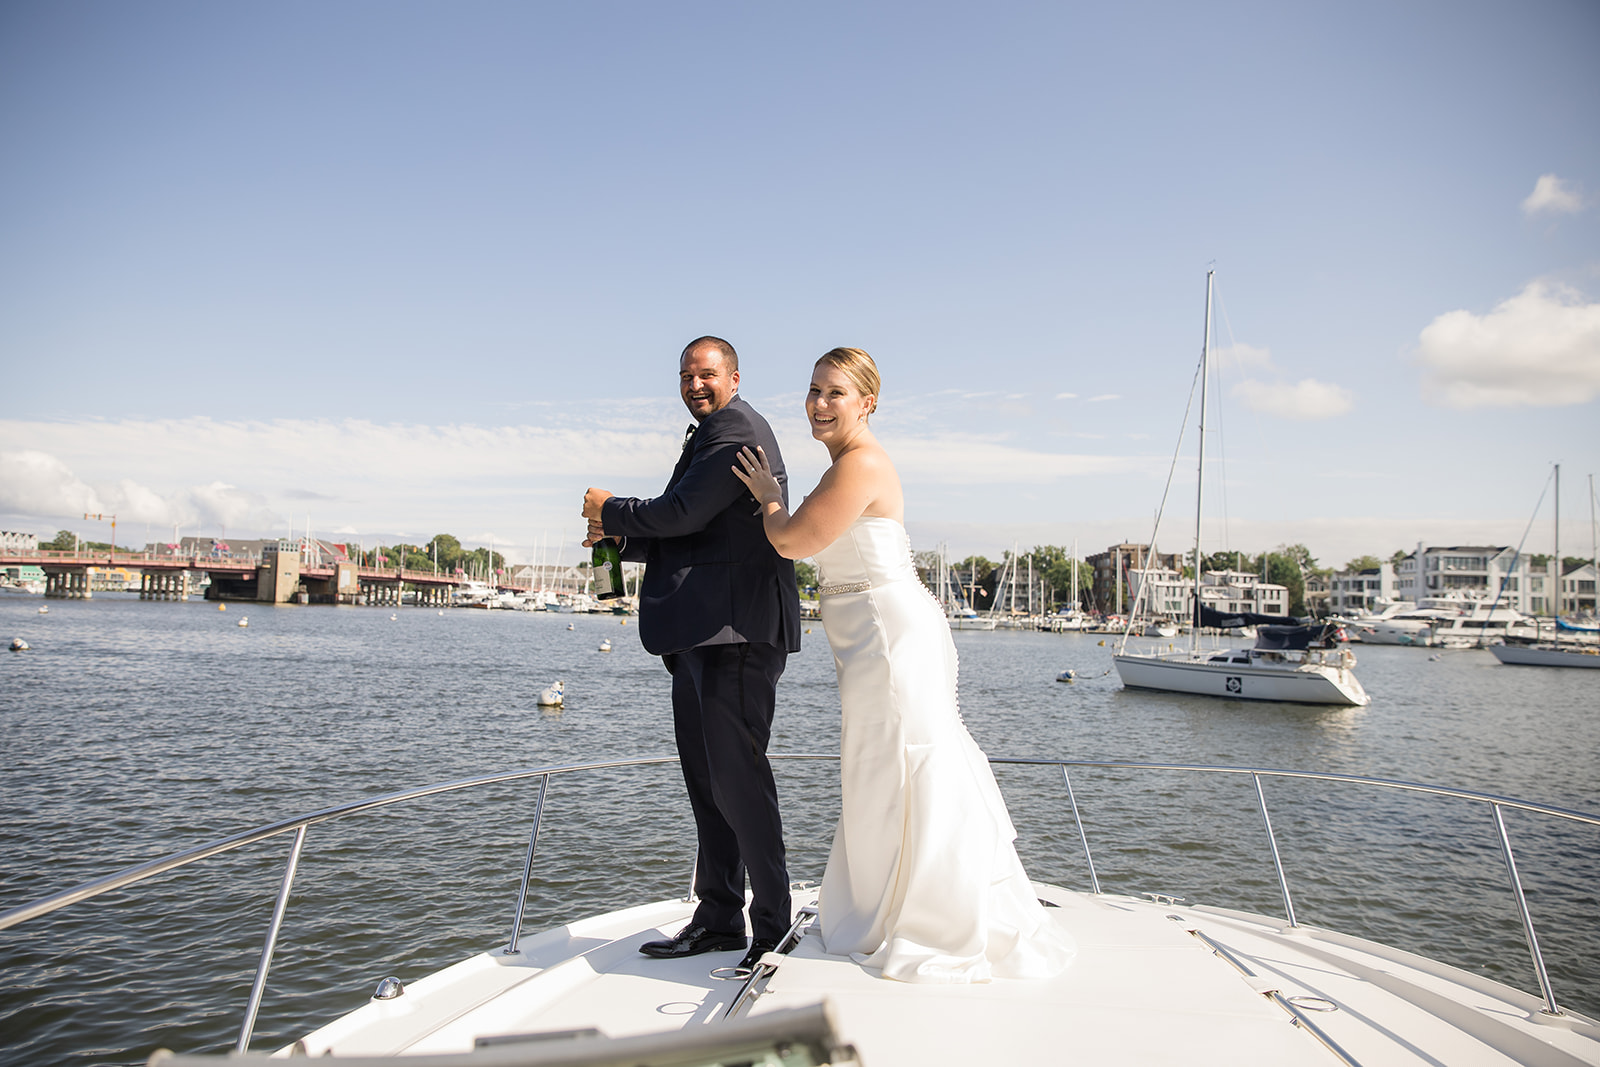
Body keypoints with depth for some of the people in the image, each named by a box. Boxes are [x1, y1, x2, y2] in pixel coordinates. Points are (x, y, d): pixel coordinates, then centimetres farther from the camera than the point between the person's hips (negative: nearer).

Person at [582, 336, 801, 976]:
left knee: (736, 774, -8)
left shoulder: (737, 428, -6)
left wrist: (612, 510, 1)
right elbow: (678, 538, 25)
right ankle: (718, 920, 23)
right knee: (705, 779, 13)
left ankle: (772, 927, 4)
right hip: (700, 635, 11)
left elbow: (683, 514, -15)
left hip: (735, 630, -11)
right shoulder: (708, 437, 26)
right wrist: (619, 536, 8)